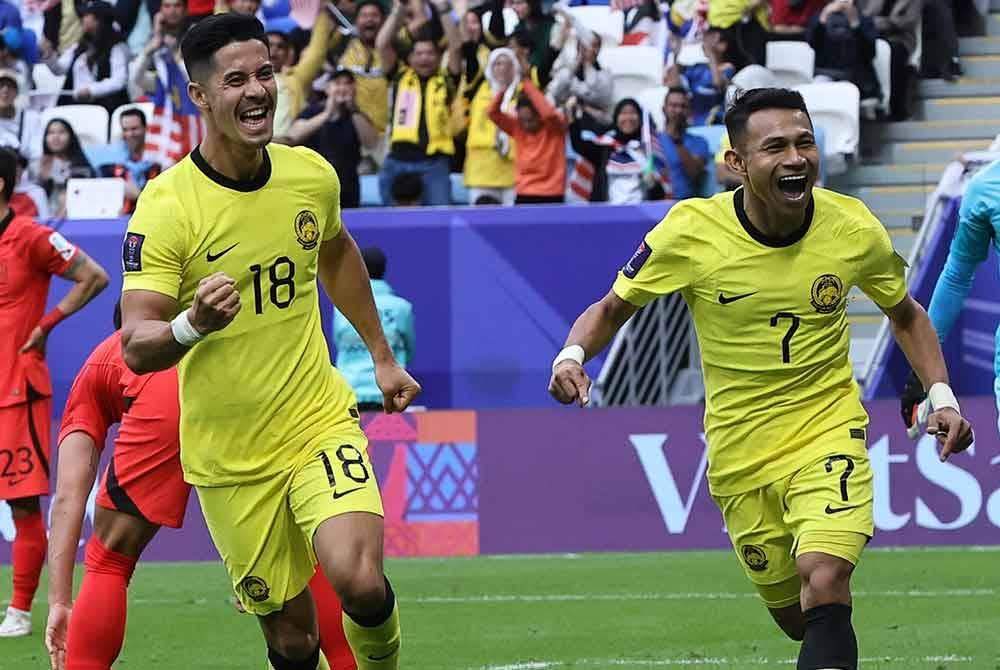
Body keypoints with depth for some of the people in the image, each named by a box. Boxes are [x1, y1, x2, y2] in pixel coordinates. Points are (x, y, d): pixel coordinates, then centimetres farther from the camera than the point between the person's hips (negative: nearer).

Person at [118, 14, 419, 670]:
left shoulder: (312, 174, -1)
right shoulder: (166, 205, -15)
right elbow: (137, 347, -19)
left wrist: (382, 356, 26)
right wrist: (194, 324, -39)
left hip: (321, 422, 2)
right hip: (229, 457, -2)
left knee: (358, 580, -23)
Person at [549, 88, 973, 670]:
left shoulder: (854, 229, -10)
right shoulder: (690, 231, -14)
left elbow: (905, 314, 11)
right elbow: (614, 307, 0)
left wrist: (941, 395, -1)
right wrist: (572, 355, -21)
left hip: (829, 428, -1)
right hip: (739, 452, 1)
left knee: (824, 584, -26)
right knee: (794, 614, 12)